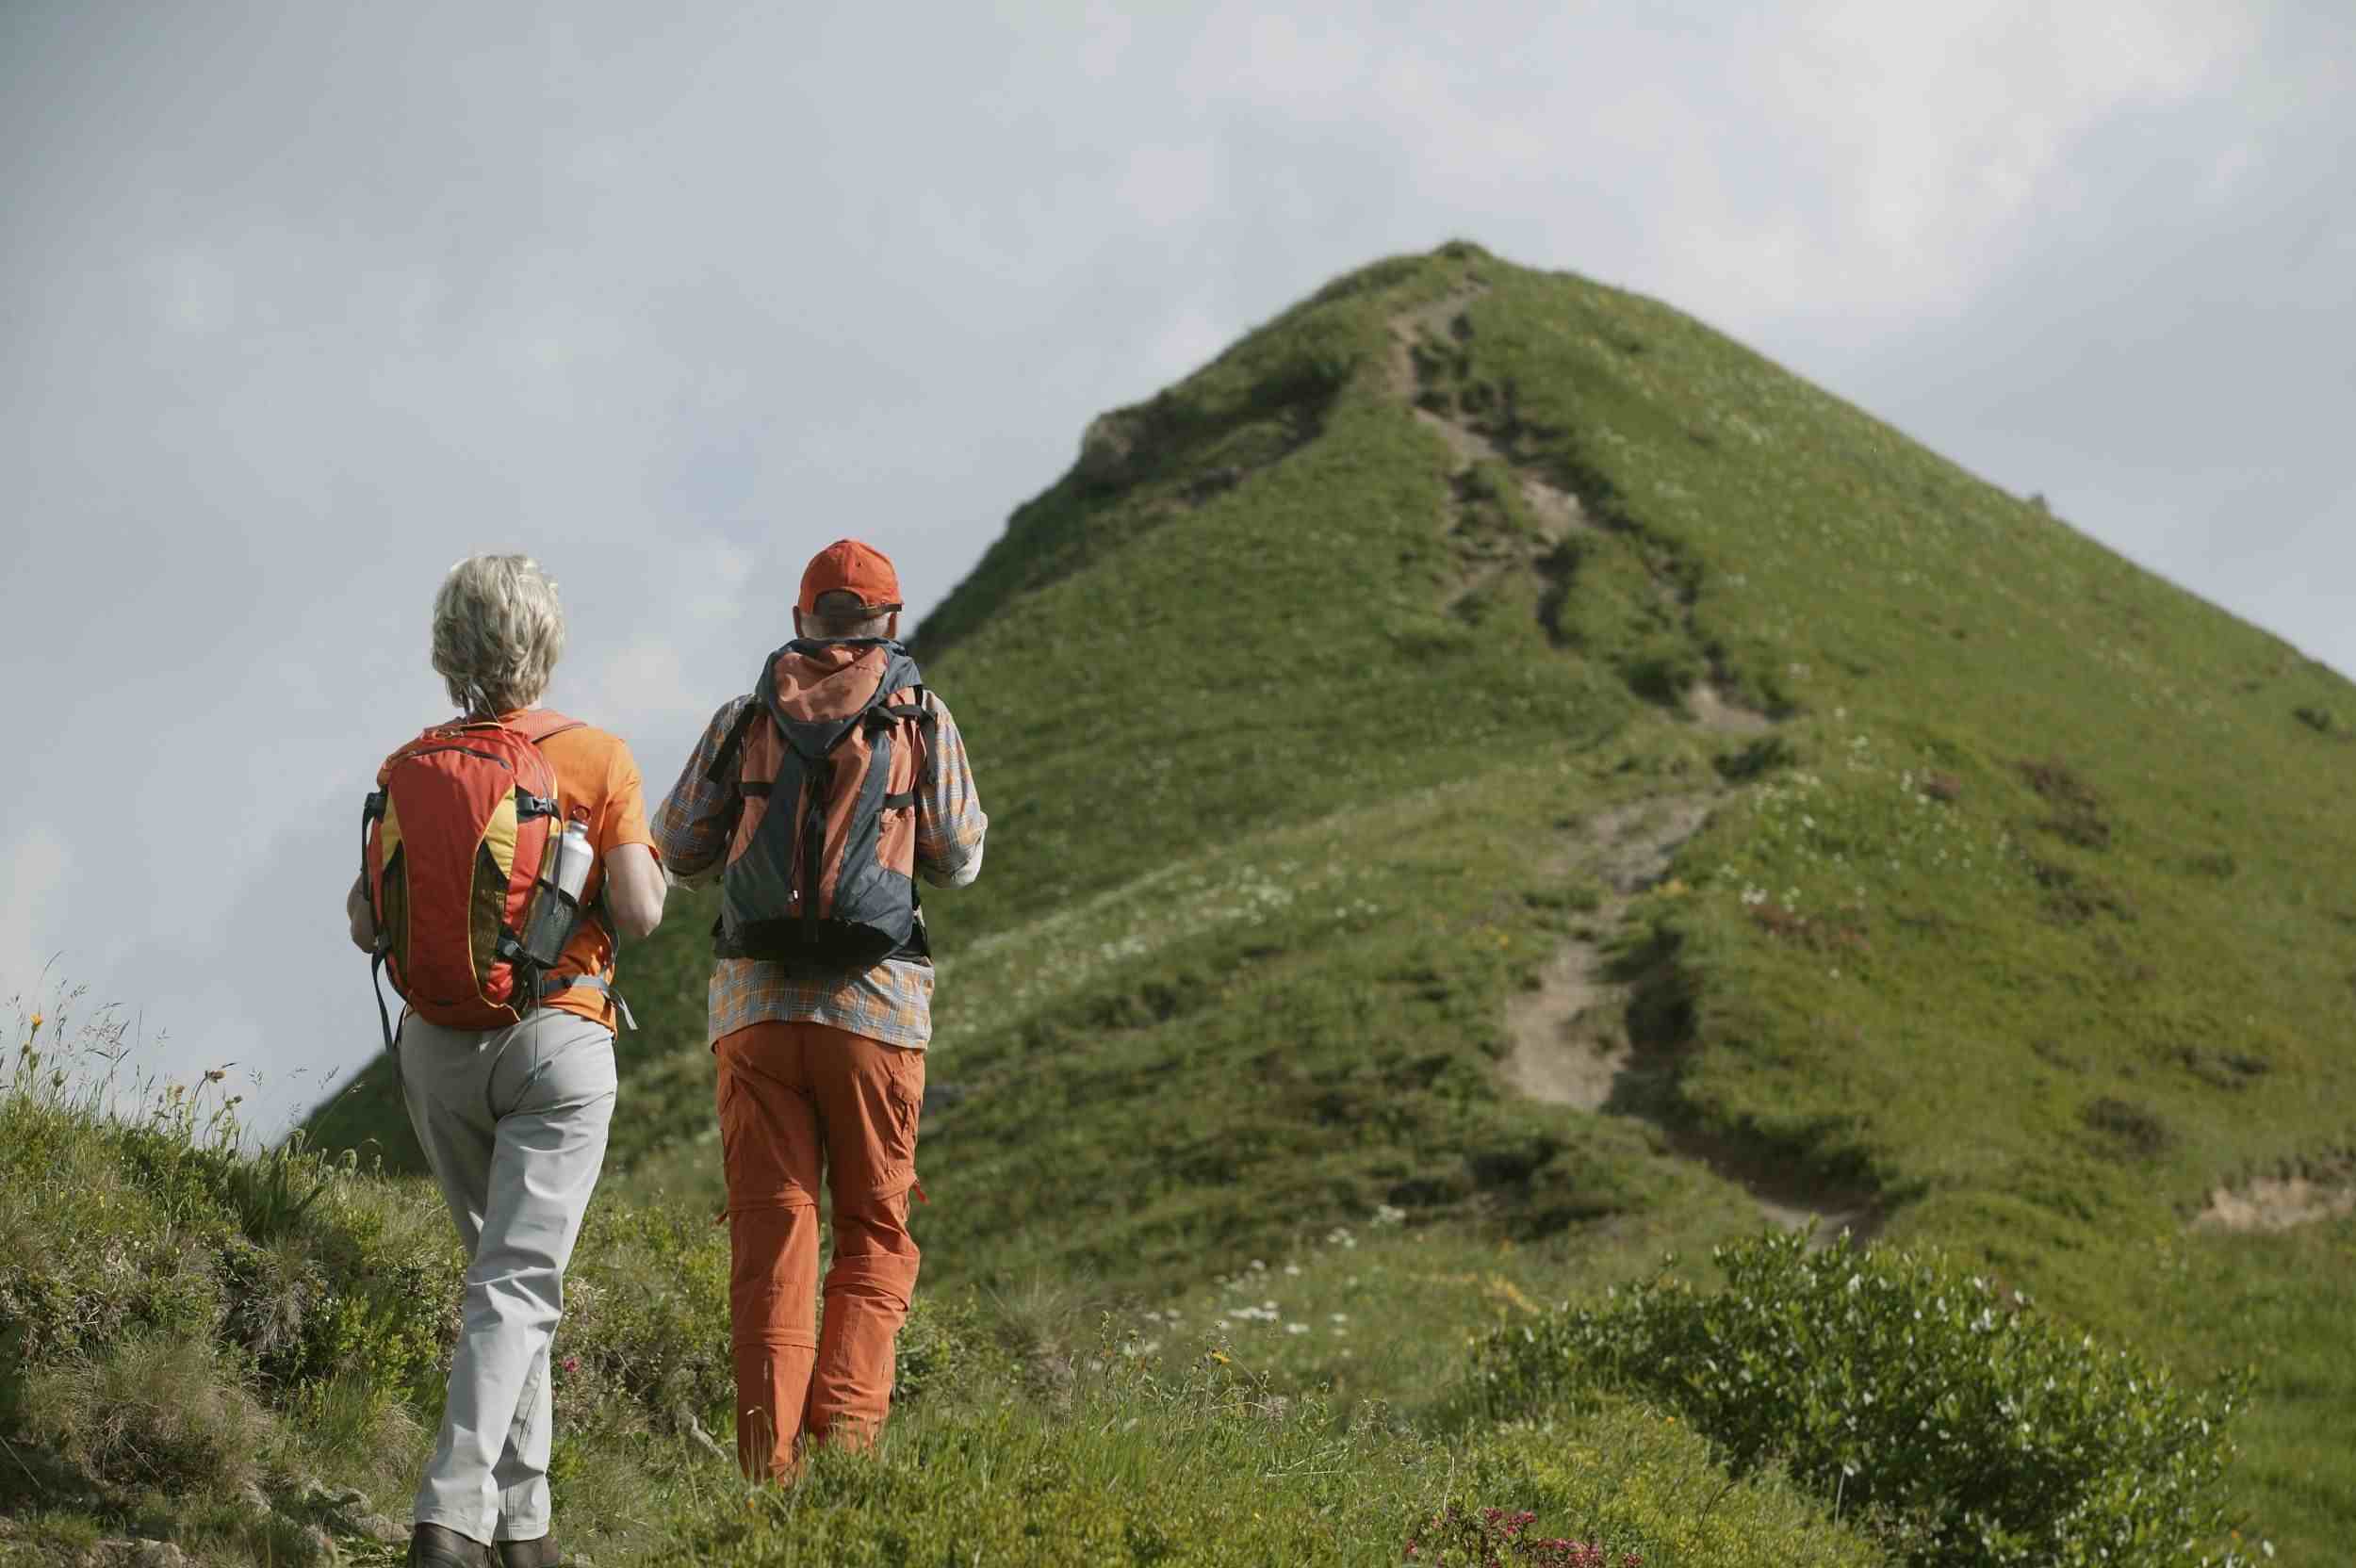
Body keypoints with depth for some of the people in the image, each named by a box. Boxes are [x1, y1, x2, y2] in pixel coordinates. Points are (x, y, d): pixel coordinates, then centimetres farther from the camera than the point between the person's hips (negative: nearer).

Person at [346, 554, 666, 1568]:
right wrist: (642, 869, 9)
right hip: (557, 1038, -4)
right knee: (519, 1284, -7)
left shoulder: (407, 771, 2)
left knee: (503, 1266, 19)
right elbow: (638, 914, -13)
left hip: (437, 1047, 4)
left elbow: (368, 926, 2)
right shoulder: (597, 761, -7)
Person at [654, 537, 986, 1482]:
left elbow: (679, 851, 14)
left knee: (770, 1235, 3)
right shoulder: (921, 719, 5)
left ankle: (772, 1464, -4)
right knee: (874, 1233, 11)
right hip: (875, 1007, -1)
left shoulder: (745, 720, 8)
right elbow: (958, 861, 13)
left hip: (753, 1004, 1)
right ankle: (844, 1432, -6)